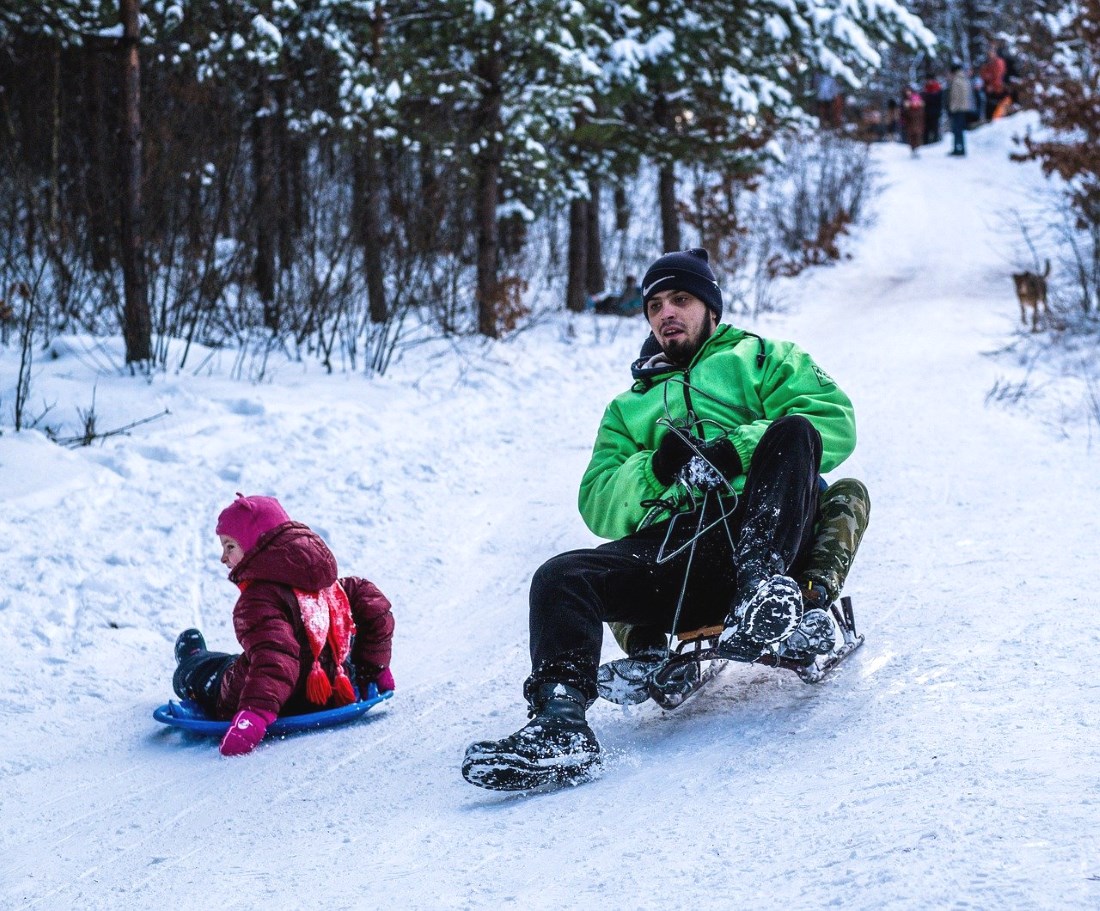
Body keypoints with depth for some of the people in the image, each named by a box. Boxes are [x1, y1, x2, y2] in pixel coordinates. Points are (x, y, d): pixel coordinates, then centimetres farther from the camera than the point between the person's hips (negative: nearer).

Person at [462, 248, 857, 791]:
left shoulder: (760, 359, 25)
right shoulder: (630, 407, 35)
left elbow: (834, 420, 5)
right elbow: (600, 506, 20)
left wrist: (738, 450, -9)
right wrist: (656, 468, -2)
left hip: (761, 530, -2)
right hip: (671, 551, 3)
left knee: (793, 432, -28)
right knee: (561, 578, -22)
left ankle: (762, 586, -45)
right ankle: (560, 724, -40)